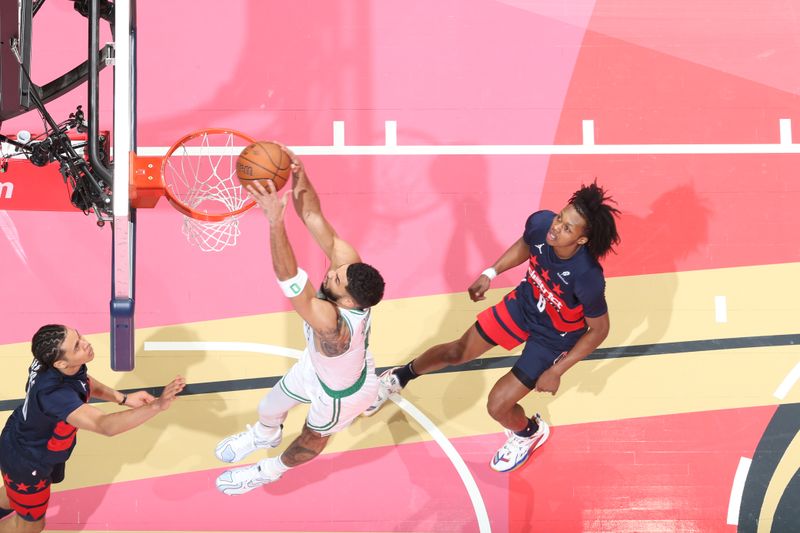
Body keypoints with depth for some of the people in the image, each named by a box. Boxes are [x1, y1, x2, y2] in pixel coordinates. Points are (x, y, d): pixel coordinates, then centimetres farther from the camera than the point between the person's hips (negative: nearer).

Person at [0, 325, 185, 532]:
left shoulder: (49, 359, -22)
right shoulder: (55, 394, -48)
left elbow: (84, 382, 2)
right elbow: (105, 425, -59)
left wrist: (123, 398, -9)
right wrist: (158, 405, -68)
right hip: (26, 464, -7)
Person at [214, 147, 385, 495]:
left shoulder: (332, 323, -52)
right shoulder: (349, 263, -35)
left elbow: (288, 279, -64)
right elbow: (313, 217, -36)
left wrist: (275, 221, -72)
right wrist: (300, 178, -53)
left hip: (341, 392, -6)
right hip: (317, 365, 6)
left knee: (312, 438, 28)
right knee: (270, 408, 29)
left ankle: (271, 470, 59)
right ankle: (265, 434, 65)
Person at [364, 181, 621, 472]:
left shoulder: (587, 277, -41)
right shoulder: (540, 223, -29)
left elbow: (599, 329, -22)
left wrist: (556, 372, -18)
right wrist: (491, 273, 2)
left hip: (555, 336, -5)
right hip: (525, 303, 5)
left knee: (497, 405, -2)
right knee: (457, 352, 18)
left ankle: (529, 433, 35)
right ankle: (398, 377, 48)